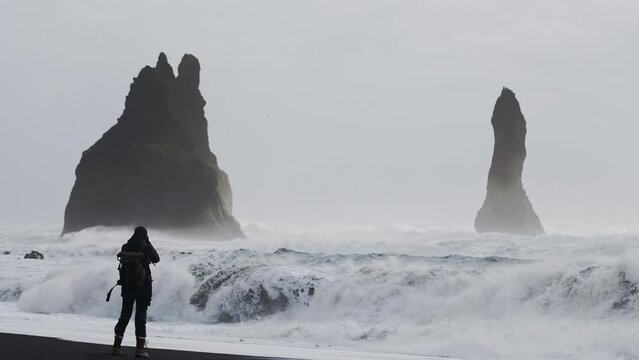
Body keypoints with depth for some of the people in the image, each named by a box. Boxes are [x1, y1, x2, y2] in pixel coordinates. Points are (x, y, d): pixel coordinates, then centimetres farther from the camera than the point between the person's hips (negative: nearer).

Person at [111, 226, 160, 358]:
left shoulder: (125, 247, 0)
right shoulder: (146, 248, -9)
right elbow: (156, 259, 7)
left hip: (127, 286, 4)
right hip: (142, 286, -4)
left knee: (125, 315, 12)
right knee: (141, 315, 0)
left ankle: (117, 346, 11)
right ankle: (140, 348, -6)